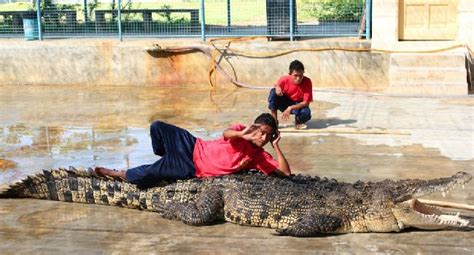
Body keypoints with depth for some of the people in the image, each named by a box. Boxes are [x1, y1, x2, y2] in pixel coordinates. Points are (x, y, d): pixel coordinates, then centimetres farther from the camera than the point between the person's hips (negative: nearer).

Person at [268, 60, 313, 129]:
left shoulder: (307, 82, -23)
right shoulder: (284, 79, -19)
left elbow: (306, 103, -23)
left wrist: (290, 108, -35)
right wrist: (277, 88, -27)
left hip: (298, 105, -2)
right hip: (284, 103, 2)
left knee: (306, 112, -37)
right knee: (273, 92, -27)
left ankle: (298, 121, 2)